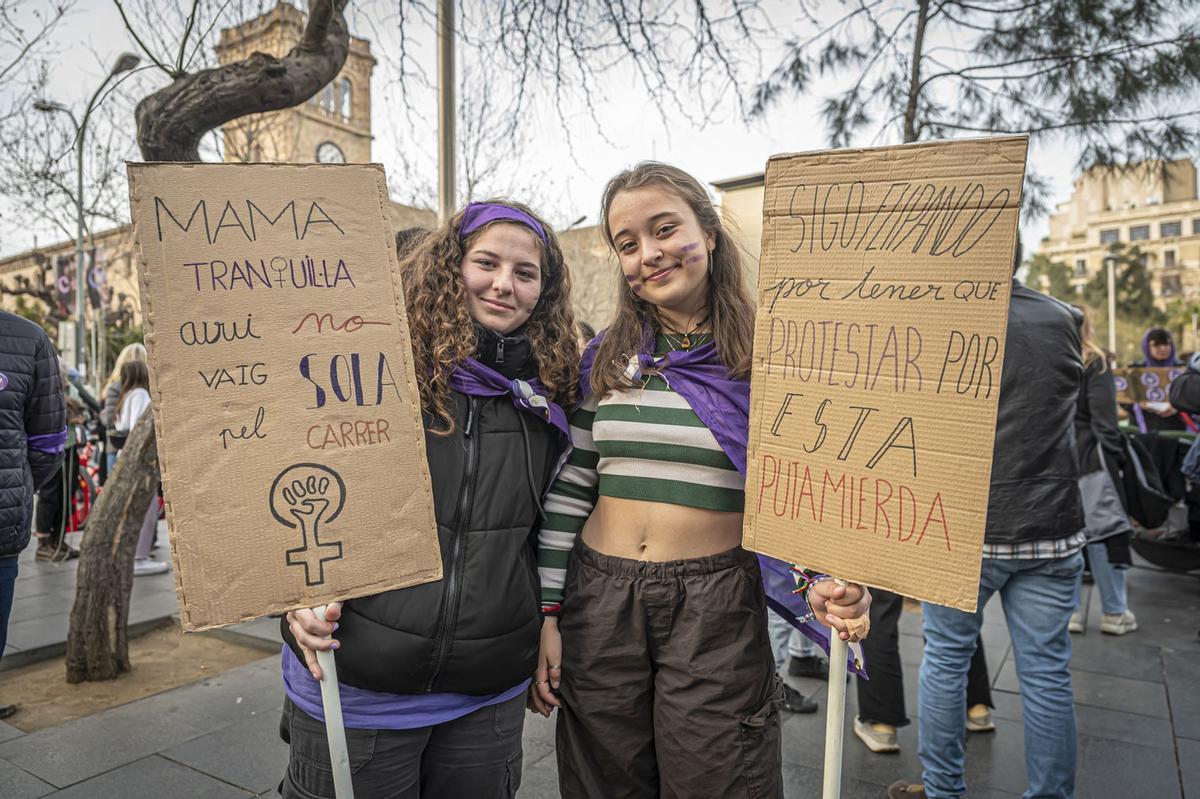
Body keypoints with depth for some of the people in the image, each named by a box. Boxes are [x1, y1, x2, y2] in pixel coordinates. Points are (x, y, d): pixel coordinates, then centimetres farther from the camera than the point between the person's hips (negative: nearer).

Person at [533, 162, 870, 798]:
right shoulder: (605, 357, 3)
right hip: (600, 598, 3)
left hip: (717, 605, -2)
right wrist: (547, 614, 2)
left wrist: (820, 580, -19)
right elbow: (568, 487, 4)